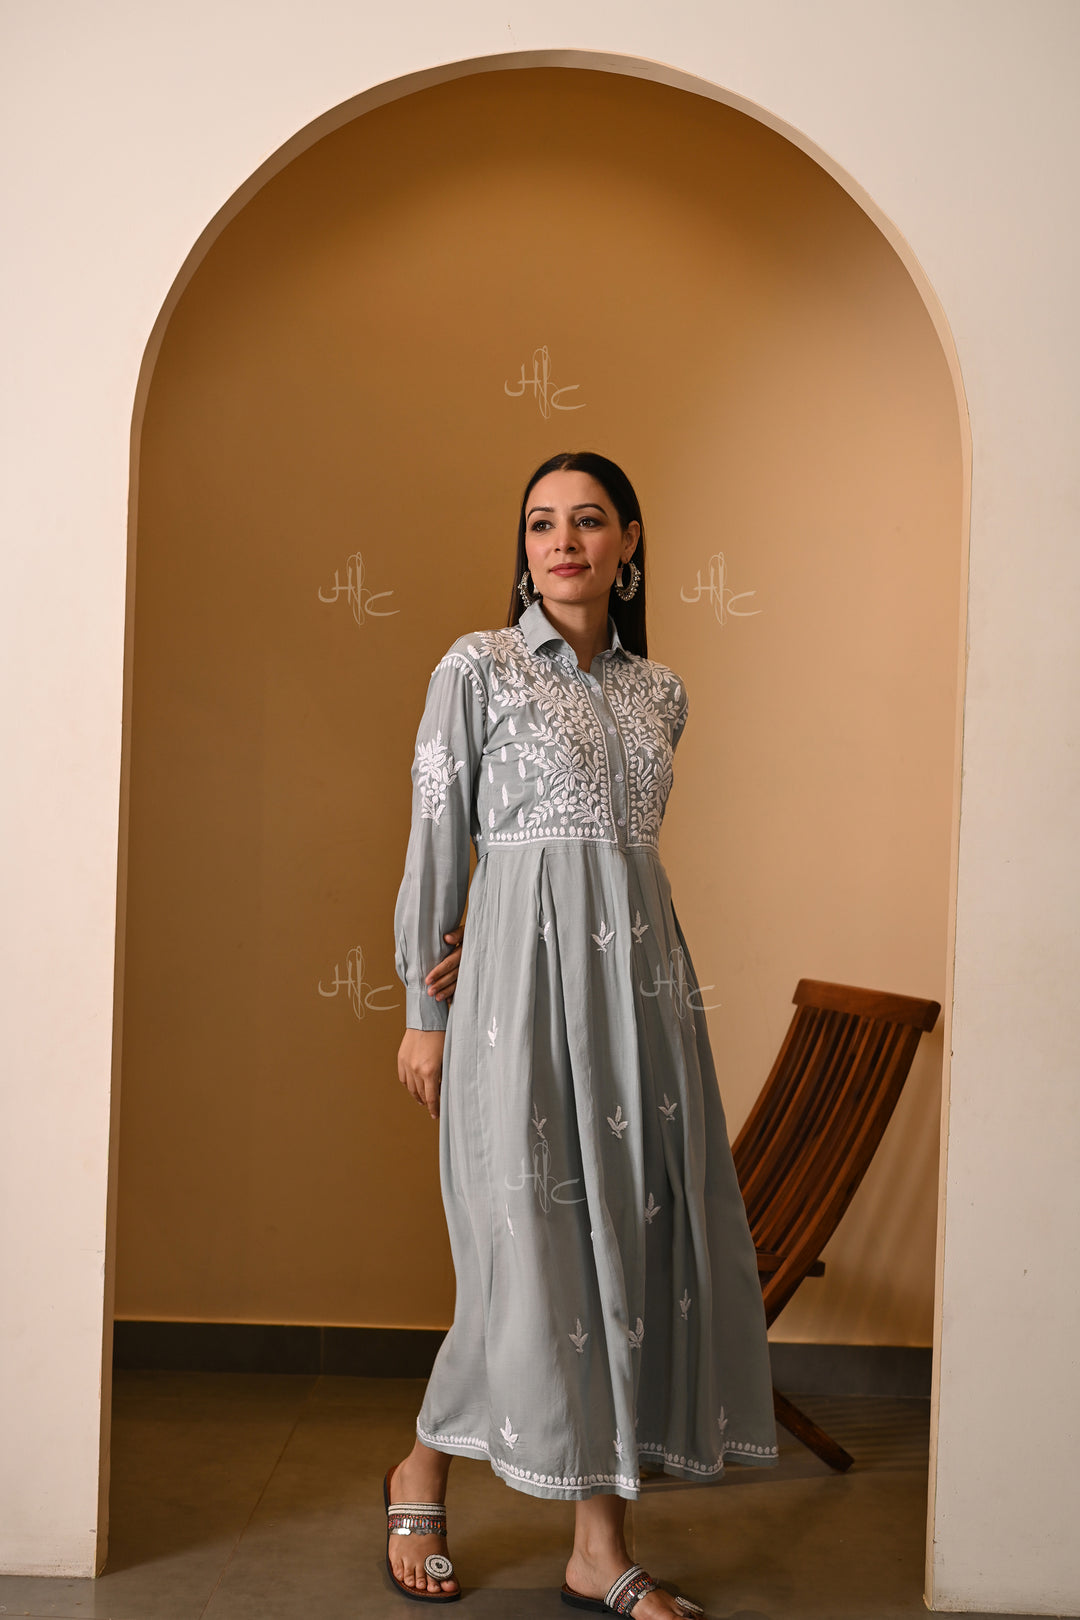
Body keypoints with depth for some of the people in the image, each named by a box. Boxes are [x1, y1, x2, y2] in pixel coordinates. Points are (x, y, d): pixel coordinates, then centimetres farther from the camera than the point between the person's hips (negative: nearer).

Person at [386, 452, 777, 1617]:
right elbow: (437, 839, 0)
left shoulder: (659, 690, 14)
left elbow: (612, 835, 14)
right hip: (526, 981, -5)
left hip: (641, 976, 5)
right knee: (536, 1248, -4)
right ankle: (421, 1470, 23)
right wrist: (424, 1010, -1)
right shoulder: (477, 667, 0)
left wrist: (476, 947, 1)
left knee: (637, 1238, 3)